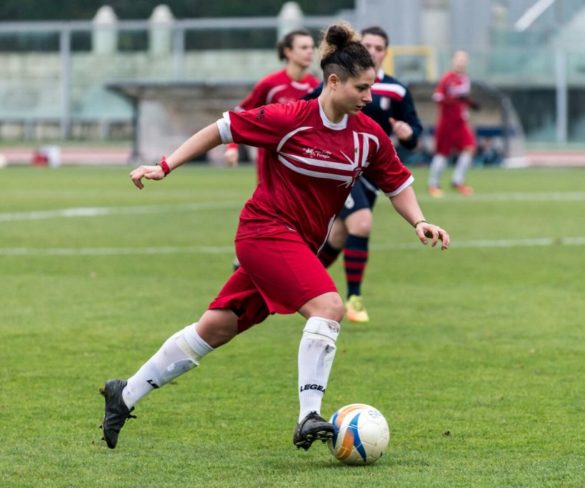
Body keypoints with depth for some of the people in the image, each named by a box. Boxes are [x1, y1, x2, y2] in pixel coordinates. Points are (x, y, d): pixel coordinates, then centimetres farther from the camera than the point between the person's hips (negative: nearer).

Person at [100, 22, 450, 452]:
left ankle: (125, 395, 22)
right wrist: (165, 166, -8)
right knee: (328, 306, -25)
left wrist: (419, 222, -7)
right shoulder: (289, 119, -18)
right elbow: (222, 129, -8)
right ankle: (309, 418, -26)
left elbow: (398, 182, 10)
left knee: (217, 327, 11)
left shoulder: (369, 136, -3)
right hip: (266, 228, -6)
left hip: (302, 245, 6)